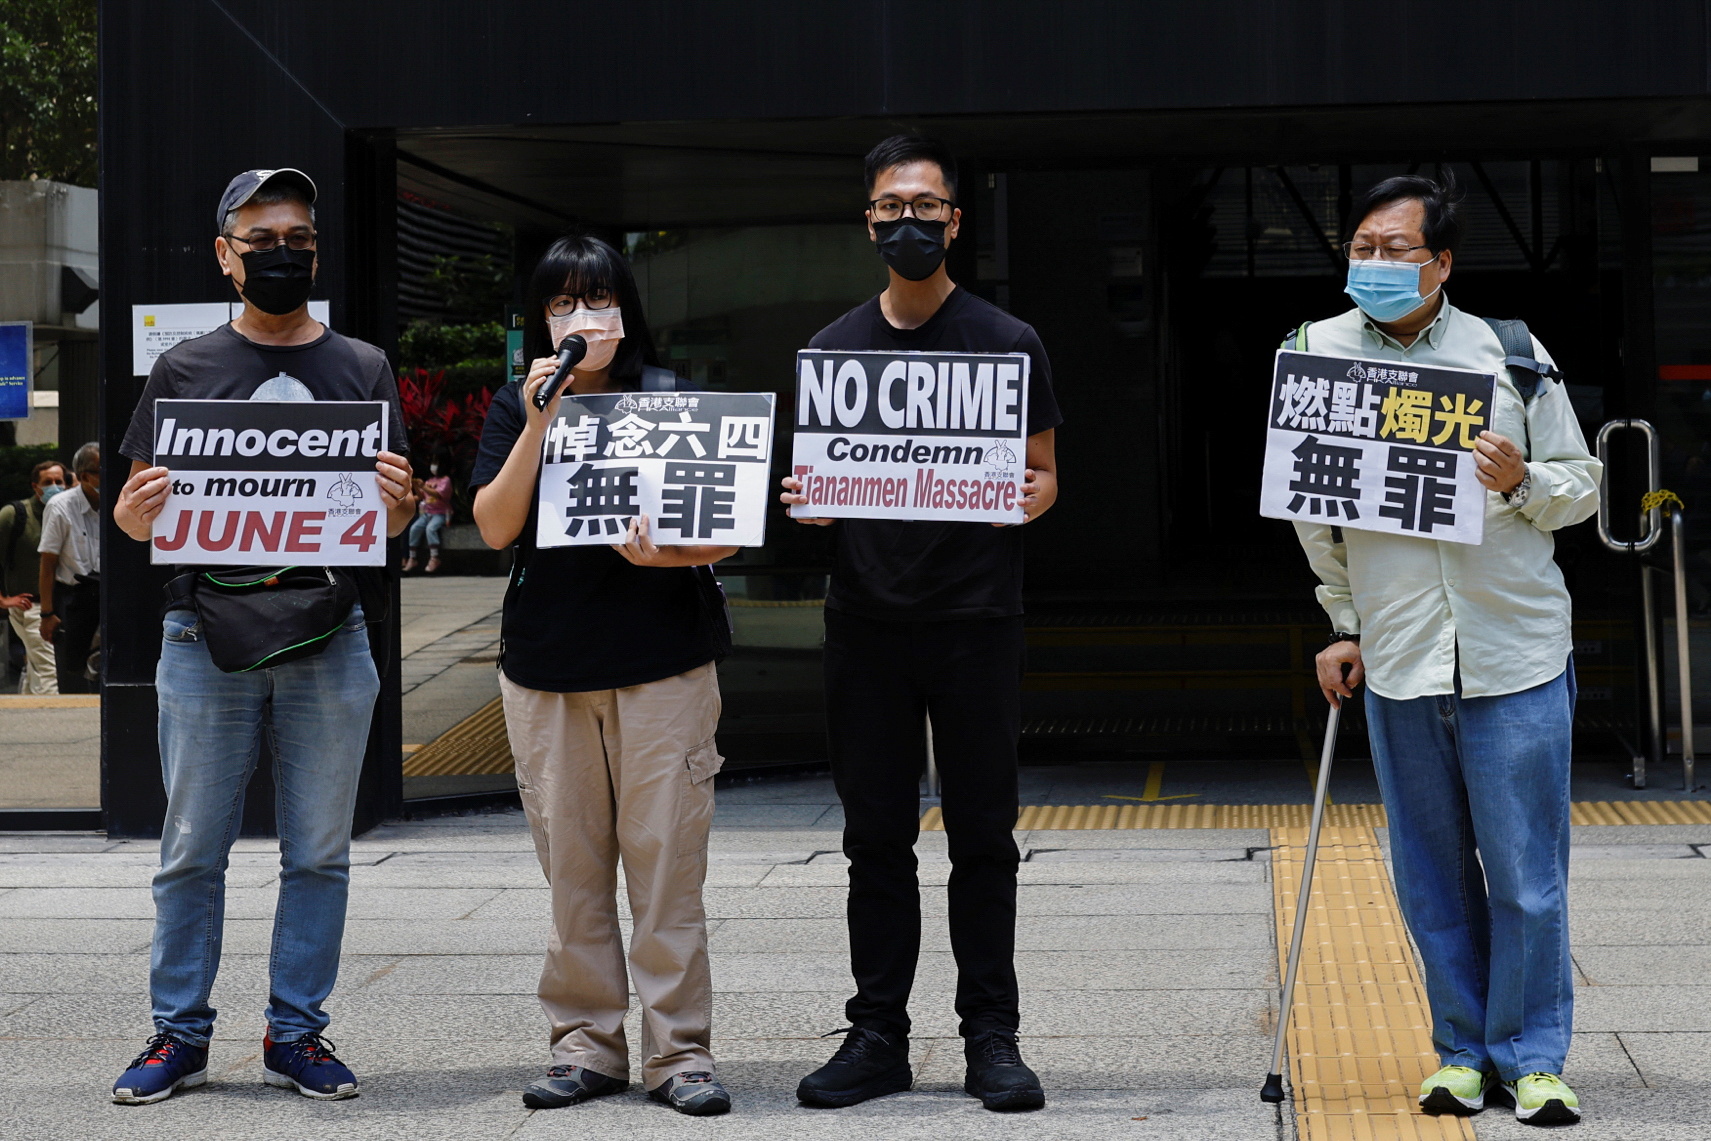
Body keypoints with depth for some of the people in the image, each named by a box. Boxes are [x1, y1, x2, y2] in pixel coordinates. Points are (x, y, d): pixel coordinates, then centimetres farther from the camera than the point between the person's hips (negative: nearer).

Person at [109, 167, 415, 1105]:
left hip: (331, 641, 1)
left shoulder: (363, 370, 11)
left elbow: (391, 518, 10)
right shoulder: (184, 371, 8)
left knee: (318, 853, 5)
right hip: (205, 638, -1)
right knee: (192, 850, 3)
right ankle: (180, 1032, 12)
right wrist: (136, 510, -15)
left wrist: (399, 502, -13)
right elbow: (133, 516, 8)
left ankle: (296, 1032, 14)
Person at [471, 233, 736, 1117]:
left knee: (666, 863, -3)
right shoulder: (516, 407, 9)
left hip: (662, 664, -2)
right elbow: (495, 528, -3)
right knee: (571, 869, 6)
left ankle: (678, 1053, 4)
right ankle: (586, 1045, 15)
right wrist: (539, 425, -12)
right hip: (545, 668, 2)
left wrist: (667, 553, -18)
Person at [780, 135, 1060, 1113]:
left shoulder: (1007, 343, 3)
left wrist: (1027, 500, -18)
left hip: (975, 617, -2)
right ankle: (879, 1035, 13)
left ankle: (993, 1037, 8)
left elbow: (1045, 475, 5)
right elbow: (817, 476, 14)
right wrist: (806, 500, -8)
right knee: (876, 838, 6)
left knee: (982, 837, 1)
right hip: (867, 619, 3)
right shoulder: (834, 348, 11)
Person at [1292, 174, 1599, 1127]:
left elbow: (1584, 483, 8)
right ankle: (1464, 1052, 19)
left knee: (1527, 873, -1)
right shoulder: (1318, 352, 5)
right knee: (1433, 876, 7)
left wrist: (1521, 481, -13)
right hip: (1398, 662, 2)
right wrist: (1345, 625, 15)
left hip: (1516, 656, -2)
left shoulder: (1511, 353, 2)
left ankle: (1532, 1059, 10)